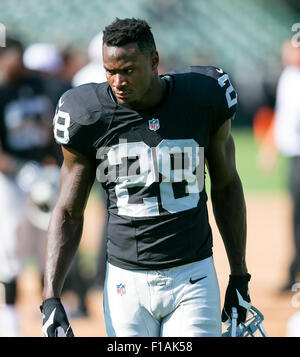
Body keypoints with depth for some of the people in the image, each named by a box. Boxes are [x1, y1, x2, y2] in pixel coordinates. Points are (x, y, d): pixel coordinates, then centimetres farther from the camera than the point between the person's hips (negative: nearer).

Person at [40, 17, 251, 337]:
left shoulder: (203, 100, -4)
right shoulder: (88, 118, -5)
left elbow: (226, 187, 11)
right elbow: (67, 214, 4)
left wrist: (239, 276, 12)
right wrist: (50, 298, -6)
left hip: (192, 277, 0)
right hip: (126, 283, 0)